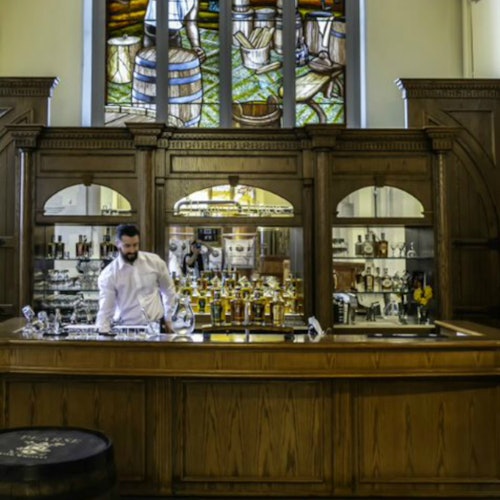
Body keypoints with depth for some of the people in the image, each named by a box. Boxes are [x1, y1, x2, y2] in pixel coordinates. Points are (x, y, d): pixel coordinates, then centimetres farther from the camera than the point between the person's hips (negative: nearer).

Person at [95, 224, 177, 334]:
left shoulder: (155, 261, -3)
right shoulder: (108, 274, -8)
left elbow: (168, 290, 10)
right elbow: (105, 310, -8)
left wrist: (168, 319, 11)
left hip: (156, 326, 2)